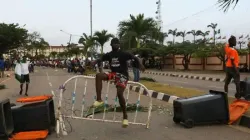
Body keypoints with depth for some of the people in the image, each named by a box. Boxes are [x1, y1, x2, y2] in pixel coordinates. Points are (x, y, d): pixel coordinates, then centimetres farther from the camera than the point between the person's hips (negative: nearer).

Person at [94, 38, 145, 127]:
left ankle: (125, 116, -4)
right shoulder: (108, 55, 5)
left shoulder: (123, 54, -7)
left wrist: (140, 65, -24)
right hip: (113, 73, 4)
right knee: (98, 76, -21)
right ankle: (99, 100, -16)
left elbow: (134, 58, -6)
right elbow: (100, 60, 17)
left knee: (119, 94, -20)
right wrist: (100, 69, 0)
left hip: (122, 75, -4)